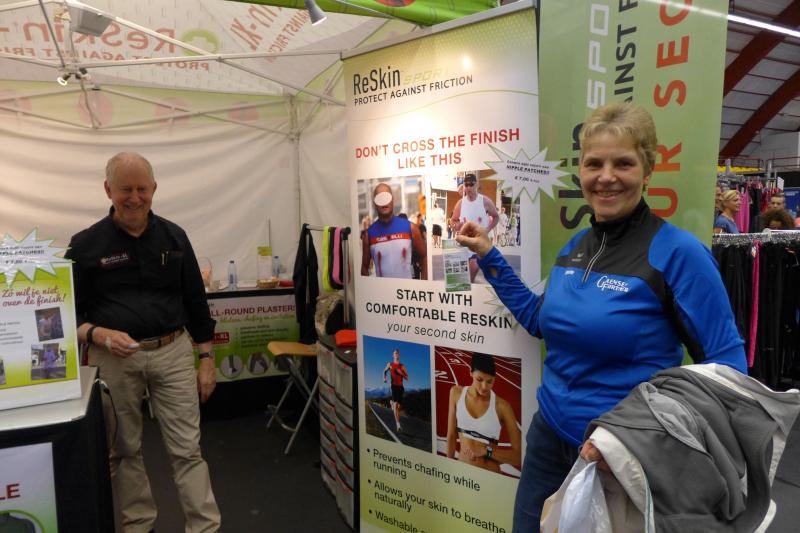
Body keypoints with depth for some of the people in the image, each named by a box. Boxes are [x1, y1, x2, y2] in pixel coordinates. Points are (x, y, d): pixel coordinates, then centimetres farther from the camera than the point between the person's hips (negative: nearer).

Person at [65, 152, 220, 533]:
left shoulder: (174, 237, 4)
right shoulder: (85, 244, -2)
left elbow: (196, 302, 7)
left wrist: (207, 359, 4)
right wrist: (100, 335, -20)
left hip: (173, 353, 1)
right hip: (114, 359, 0)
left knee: (187, 448, 3)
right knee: (124, 450, 13)